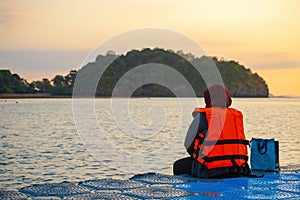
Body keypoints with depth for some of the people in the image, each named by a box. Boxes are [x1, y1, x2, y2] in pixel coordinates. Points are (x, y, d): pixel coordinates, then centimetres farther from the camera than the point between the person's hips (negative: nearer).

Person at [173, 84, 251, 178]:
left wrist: (197, 155, 22)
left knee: (178, 166, 18)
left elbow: (188, 144, 2)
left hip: (210, 171, -5)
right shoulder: (237, 115, 10)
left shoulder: (202, 116, -4)